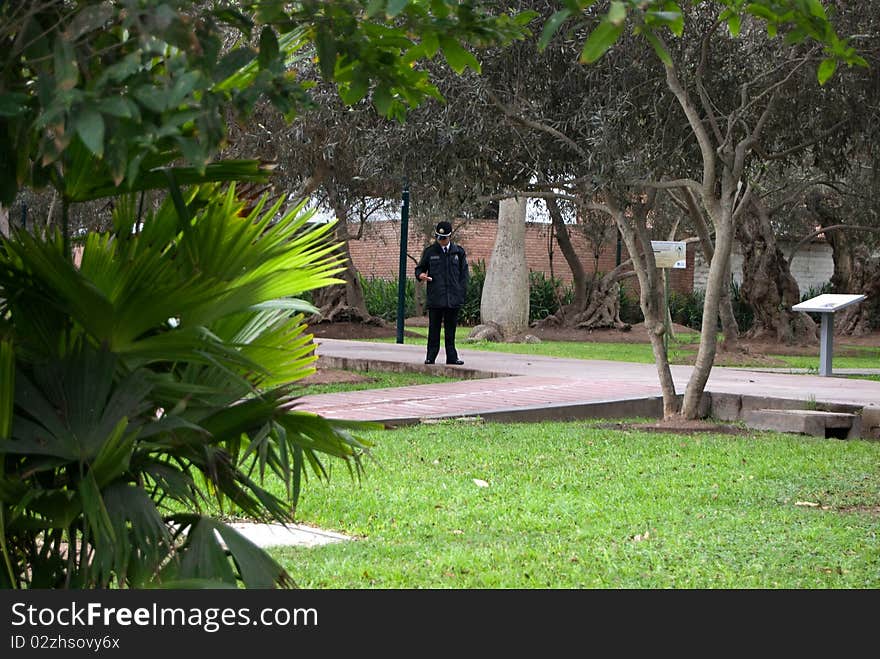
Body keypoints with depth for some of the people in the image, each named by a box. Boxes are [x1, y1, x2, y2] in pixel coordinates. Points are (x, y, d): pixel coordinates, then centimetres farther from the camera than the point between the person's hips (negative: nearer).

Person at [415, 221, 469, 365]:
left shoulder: (458, 252, 8)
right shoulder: (430, 251, 6)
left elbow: (464, 274, 11)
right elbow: (420, 268, 14)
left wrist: (461, 293, 2)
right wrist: (420, 275, -10)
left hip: (453, 298, 1)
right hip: (435, 297, -1)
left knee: (451, 329, 5)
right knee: (434, 329, 0)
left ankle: (452, 357, 9)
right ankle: (430, 357, 5)